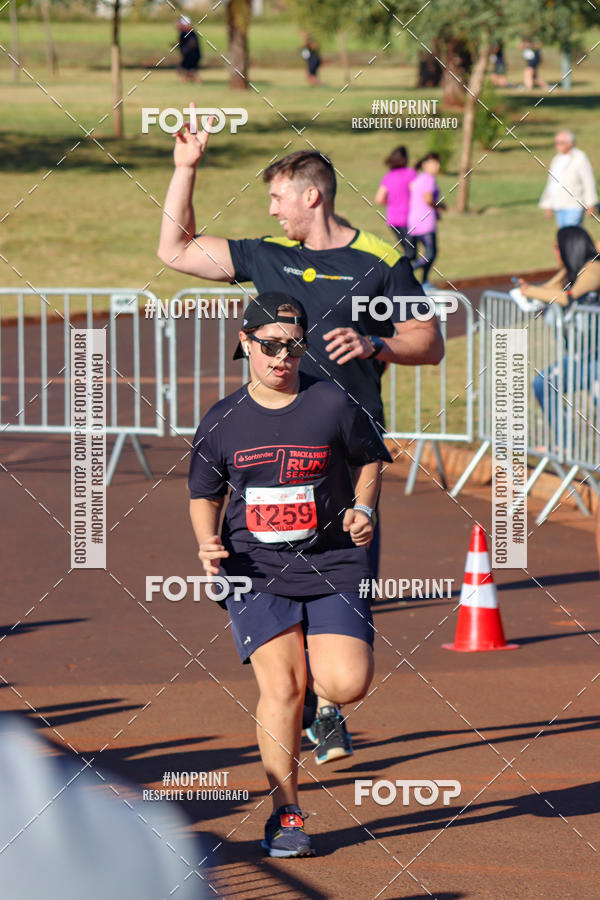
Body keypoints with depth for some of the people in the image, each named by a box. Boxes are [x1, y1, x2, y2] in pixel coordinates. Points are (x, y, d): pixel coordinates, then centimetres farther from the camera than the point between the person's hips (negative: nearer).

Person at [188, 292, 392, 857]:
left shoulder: (333, 405, -2)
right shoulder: (221, 422, 3)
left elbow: (369, 459, 14)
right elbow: (205, 495, 14)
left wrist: (363, 509, -4)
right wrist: (208, 544, -4)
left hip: (331, 565, 0)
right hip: (255, 571, 0)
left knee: (348, 683, -14)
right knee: (281, 688, -12)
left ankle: (317, 694, 26)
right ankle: (286, 815, 0)